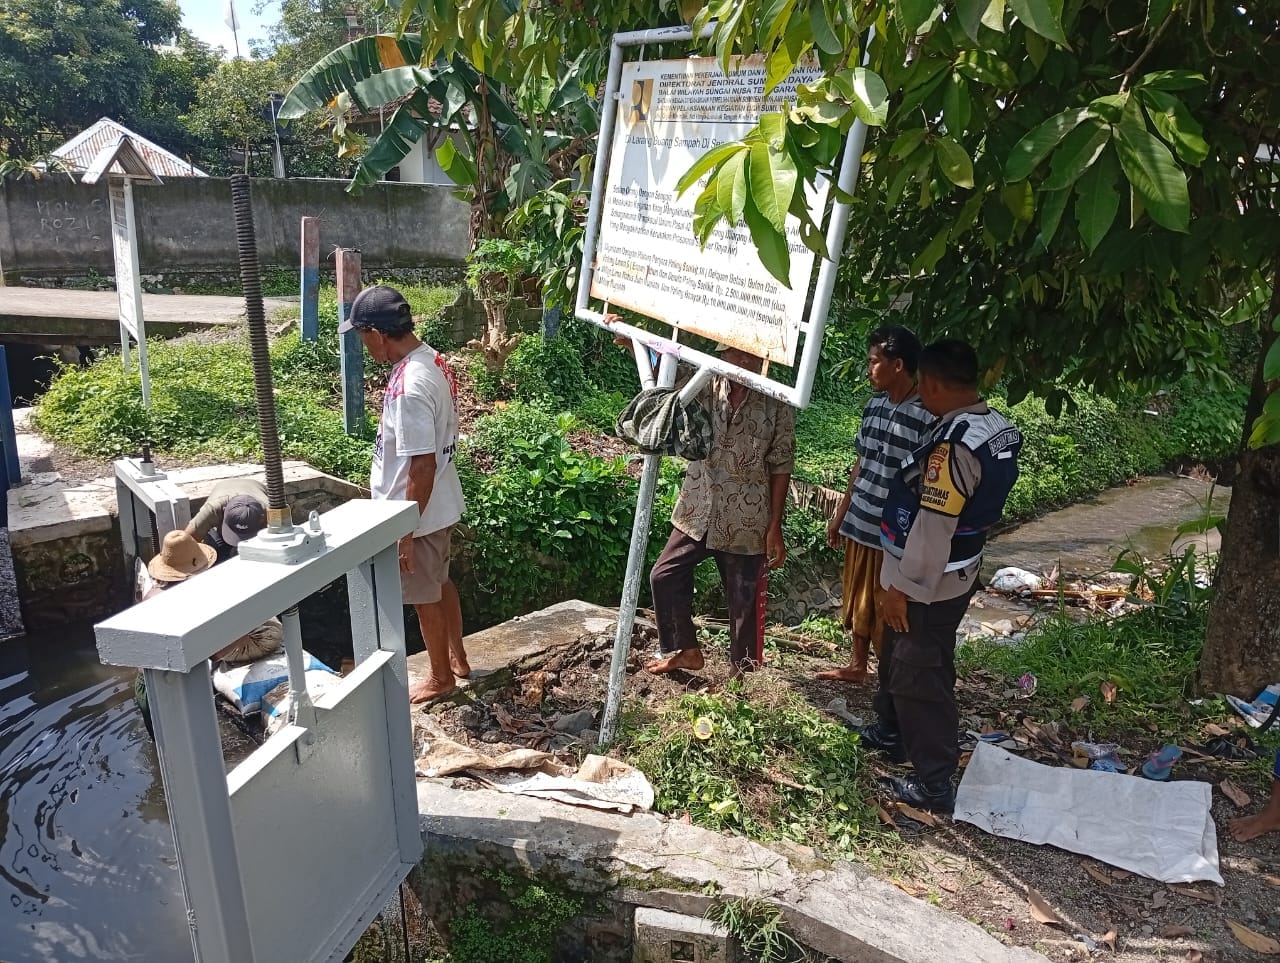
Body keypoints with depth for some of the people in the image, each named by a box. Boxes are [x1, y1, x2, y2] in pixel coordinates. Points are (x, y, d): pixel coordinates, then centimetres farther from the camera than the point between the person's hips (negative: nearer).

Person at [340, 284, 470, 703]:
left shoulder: (410, 388, -31)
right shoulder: (432, 359, 0)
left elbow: (422, 467, -28)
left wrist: (406, 531, -20)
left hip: (419, 513, -9)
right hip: (441, 504, 9)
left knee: (424, 596, 10)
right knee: (441, 583, 24)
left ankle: (441, 677, 29)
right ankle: (457, 659, 42)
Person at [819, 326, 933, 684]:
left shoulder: (928, 417, -18)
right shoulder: (874, 406, 5)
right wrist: (840, 514, 17)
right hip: (860, 525, 7)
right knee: (857, 602, 20)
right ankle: (856, 666, 38)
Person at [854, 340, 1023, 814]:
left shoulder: (955, 443, -28)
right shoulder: (999, 427, 2)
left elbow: (933, 525, -26)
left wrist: (902, 586, -18)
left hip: (927, 583, -10)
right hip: (955, 574, 10)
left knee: (920, 677, 3)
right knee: (898, 659, 25)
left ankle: (935, 783, 15)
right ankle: (893, 733, 44)